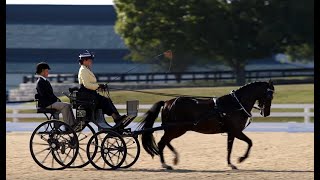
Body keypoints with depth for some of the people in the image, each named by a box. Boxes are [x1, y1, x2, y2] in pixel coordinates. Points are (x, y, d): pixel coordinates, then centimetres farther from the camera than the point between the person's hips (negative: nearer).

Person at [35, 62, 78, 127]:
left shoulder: (45, 81, 20)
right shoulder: (40, 82, -11)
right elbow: (44, 95, -20)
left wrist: (57, 99, 4)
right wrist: (56, 99, -15)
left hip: (51, 102, 10)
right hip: (46, 104, -10)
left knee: (69, 105, 2)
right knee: (65, 106, -22)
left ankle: (73, 124, -6)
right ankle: (67, 126, -22)